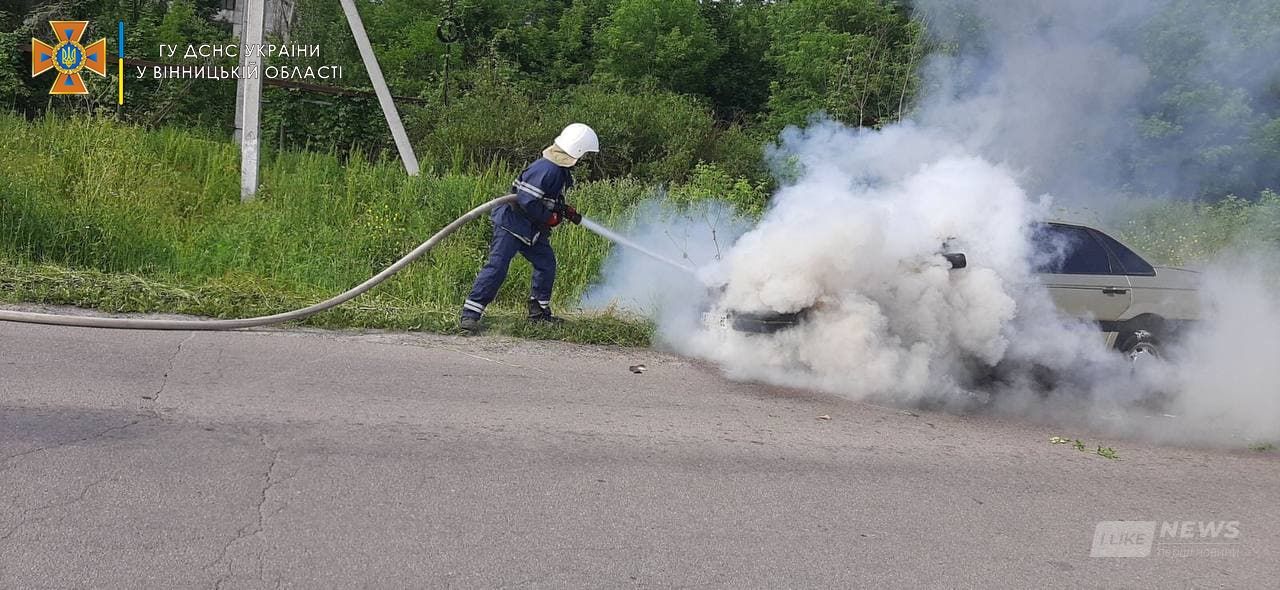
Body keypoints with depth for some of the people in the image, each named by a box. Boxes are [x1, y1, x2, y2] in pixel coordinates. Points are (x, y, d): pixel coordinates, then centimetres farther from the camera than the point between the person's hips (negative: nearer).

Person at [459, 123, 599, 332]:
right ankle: (469, 315, -15)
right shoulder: (546, 169, -24)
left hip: (531, 229, 10)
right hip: (511, 223, -10)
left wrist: (567, 210, 9)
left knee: (546, 263, 14)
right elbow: (526, 201, -28)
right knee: (497, 267, -15)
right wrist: (550, 219, -16)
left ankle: (539, 311, 26)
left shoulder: (561, 170, 9)